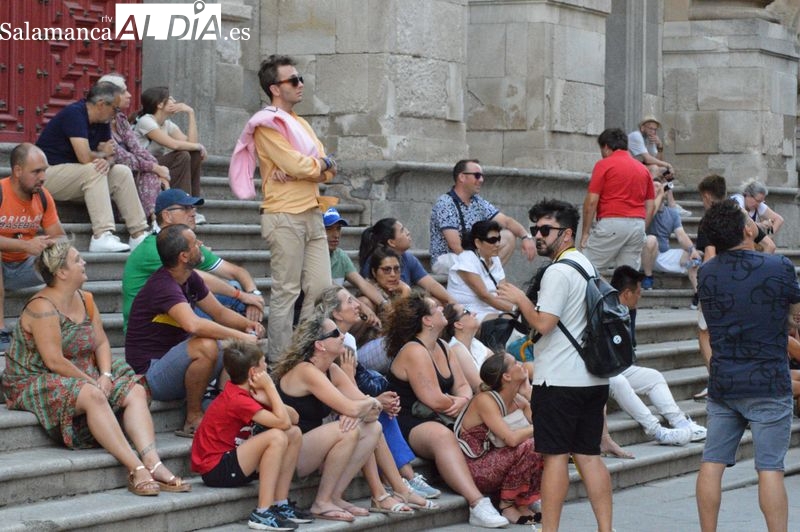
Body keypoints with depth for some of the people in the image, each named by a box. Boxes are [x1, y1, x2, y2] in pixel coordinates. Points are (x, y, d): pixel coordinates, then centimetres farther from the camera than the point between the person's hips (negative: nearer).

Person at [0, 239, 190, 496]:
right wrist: (92, 383, -18)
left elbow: (101, 343, 9)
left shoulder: (85, 301, 8)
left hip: (85, 377, 9)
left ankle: (152, 463, -27)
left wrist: (105, 376, -10)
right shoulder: (42, 308, -19)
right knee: (93, 396, -35)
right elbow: (54, 362, -23)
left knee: (135, 391, -9)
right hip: (34, 383, -9)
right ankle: (135, 468, -39)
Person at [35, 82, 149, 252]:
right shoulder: (74, 114, -20)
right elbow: (85, 157, -27)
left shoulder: (102, 122, 8)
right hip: (48, 174, -9)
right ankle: (102, 237, -37)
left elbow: (110, 154, 5)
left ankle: (139, 235, -6)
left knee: (122, 172, -4)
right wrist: (103, 153, -6)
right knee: (93, 170, -31)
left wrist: (107, 161, -20)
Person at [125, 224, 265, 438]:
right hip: (151, 372, -10)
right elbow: (193, 324, -40)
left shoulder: (190, 279, 7)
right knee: (206, 346, -33)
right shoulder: (163, 286, -23)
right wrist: (240, 336, -32)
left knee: (235, 347, 2)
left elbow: (219, 312, 17)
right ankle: (193, 420, -20)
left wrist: (247, 324, -4)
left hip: (176, 368, 10)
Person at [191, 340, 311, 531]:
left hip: (233, 461, 10)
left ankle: (280, 504, 2)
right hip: (215, 470, -10)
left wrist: (266, 399, -13)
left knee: (294, 434, 2)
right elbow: (283, 422, -27)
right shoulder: (237, 400, -22)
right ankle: (263, 513, -25)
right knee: (276, 437, -27)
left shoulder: (247, 392, 8)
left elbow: (293, 418, 3)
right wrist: (270, 387, -17)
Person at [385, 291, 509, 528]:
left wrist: (463, 400, -11)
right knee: (442, 436, -40)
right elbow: (435, 400, -20)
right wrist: (457, 402, 0)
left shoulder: (442, 348, 16)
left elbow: (463, 385, 14)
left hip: (438, 421, 10)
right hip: (410, 426, -10)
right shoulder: (414, 351, -14)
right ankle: (477, 504, -52)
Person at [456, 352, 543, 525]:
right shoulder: (485, 400, -19)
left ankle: (523, 504, -1)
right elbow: (511, 438, -30)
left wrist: (528, 391, -6)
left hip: (494, 464, 8)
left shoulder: (519, 401, 5)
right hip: (472, 468, -8)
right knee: (527, 447, -26)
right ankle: (507, 505, -10)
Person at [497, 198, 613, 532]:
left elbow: (543, 323, -19)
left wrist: (519, 299, -5)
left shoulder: (558, 272, -14)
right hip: (592, 377, 9)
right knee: (589, 455, 9)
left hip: (559, 379, -9)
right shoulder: (586, 265, 16)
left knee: (555, 455, -5)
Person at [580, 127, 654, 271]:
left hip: (611, 223, -6)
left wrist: (585, 233, -2)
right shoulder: (643, 169, 16)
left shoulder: (604, 165, -1)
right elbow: (650, 207, 15)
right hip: (638, 225, 6)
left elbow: (591, 201, -7)